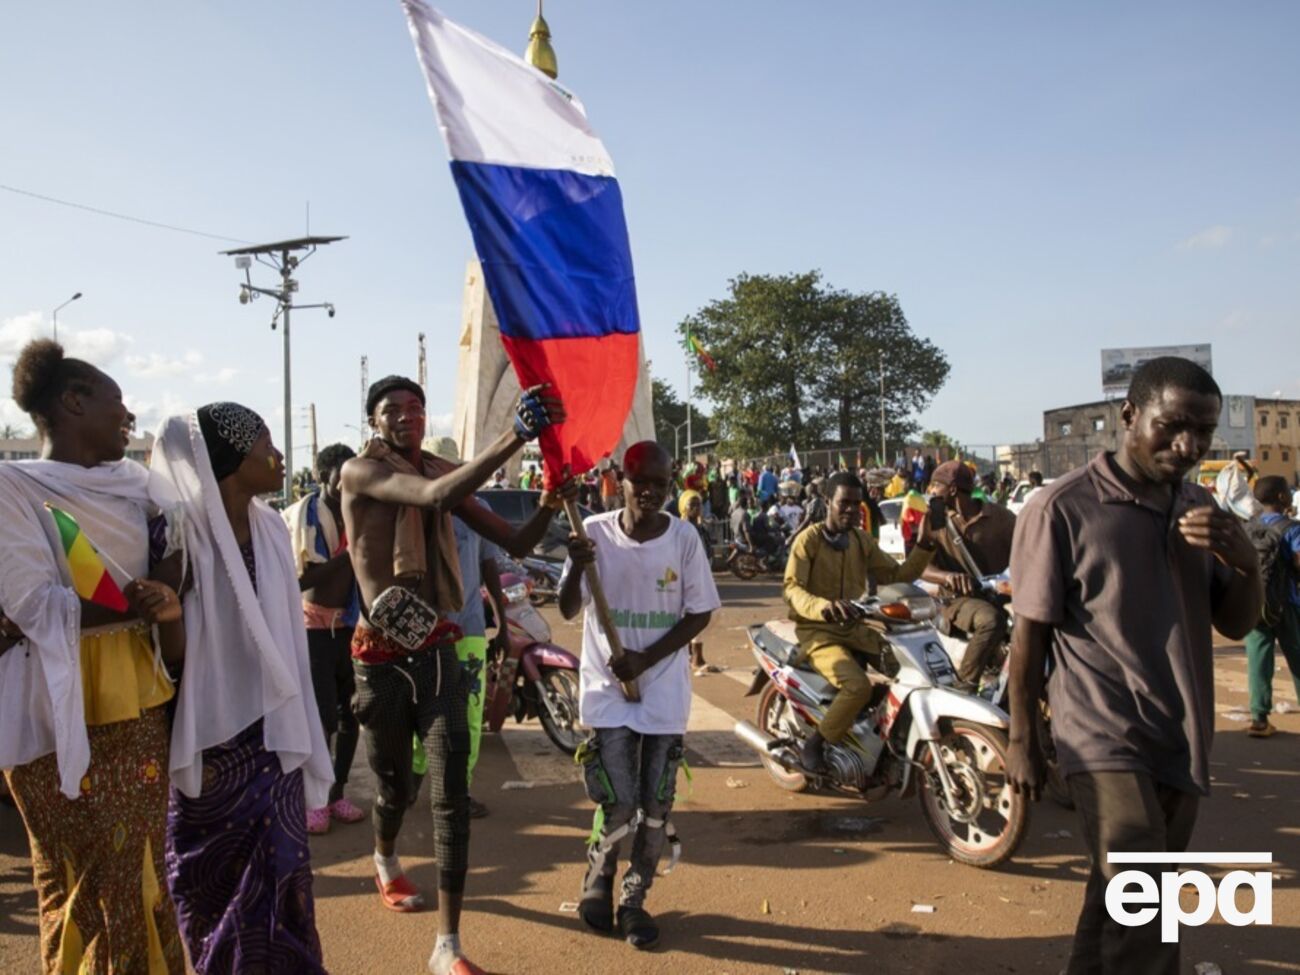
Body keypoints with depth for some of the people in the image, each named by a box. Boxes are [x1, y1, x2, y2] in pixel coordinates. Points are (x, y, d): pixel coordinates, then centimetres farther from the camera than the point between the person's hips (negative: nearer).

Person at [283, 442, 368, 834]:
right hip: (314, 627, -4)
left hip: (352, 624, 4)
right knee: (323, 718, -5)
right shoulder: (299, 517, -8)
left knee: (351, 713, 8)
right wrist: (347, 555, -27)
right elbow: (301, 579, -17)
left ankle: (337, 793, 22)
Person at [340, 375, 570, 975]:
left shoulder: (440, 472, 5)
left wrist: (549, 504, -17)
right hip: (382, 657, -3)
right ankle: (385, 862, 52)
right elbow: (435, 497, -33)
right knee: (397, 785, 16)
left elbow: (516, 544, 3)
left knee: (451, 794, -4)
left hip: (437, 651, 3)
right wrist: (516, 436, -41)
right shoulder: (360, 472, -12)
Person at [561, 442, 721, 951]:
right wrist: (577, 568, -29)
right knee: (619, 803, -4)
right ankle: (598, 878, 28)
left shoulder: (685, 538, -8)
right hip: (608, 688, -1)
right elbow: (569, 611, -8)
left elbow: (699, 614, -2)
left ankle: (634, 898, 29)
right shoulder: (595, 531, -9)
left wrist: (647, 658, -13)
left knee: (655, 805, 7)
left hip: (664, 691, 1)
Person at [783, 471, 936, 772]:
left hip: (856, 628, 6)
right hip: (818, 631, -6)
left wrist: (924, 545, -3)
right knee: (858, 686, -31)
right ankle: (814, 744, -9)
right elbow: (792, 589, -20)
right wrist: (823, 606, -40)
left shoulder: (862, 540, 10)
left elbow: (897, 575, 10)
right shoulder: (808, 540, -9)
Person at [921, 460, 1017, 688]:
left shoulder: (998, 516, 5)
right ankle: (963, 686, -24)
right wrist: (947, 576, -30)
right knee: (991, 620, -33)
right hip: (959, 598, -2)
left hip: (998, 593, 2)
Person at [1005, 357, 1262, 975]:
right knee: (1142, 922, -14)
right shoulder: (1062, 509, -12)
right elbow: (1030, 633, -7)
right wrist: (1022, 739, -4)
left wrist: (1245, 562, -11)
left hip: (1182, 743, 6)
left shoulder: (1199, 507, 7)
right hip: (1104, 742, -6)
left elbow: (1235, 625, 10)